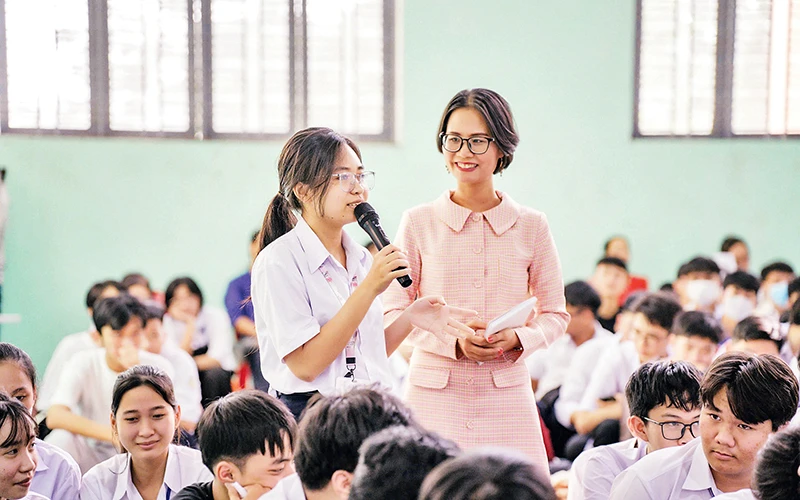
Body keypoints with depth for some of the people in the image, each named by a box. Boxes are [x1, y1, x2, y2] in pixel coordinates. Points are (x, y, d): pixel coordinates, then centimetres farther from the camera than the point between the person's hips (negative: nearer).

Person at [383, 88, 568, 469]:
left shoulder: (531, 226, 6)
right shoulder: (418, 223, 3)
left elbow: (555, 313, 11)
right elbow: (395, 312, 3)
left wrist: (517, 338, -10)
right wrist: (453, 341, -13)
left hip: (507, 397, 1)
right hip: (435, 393, -1)